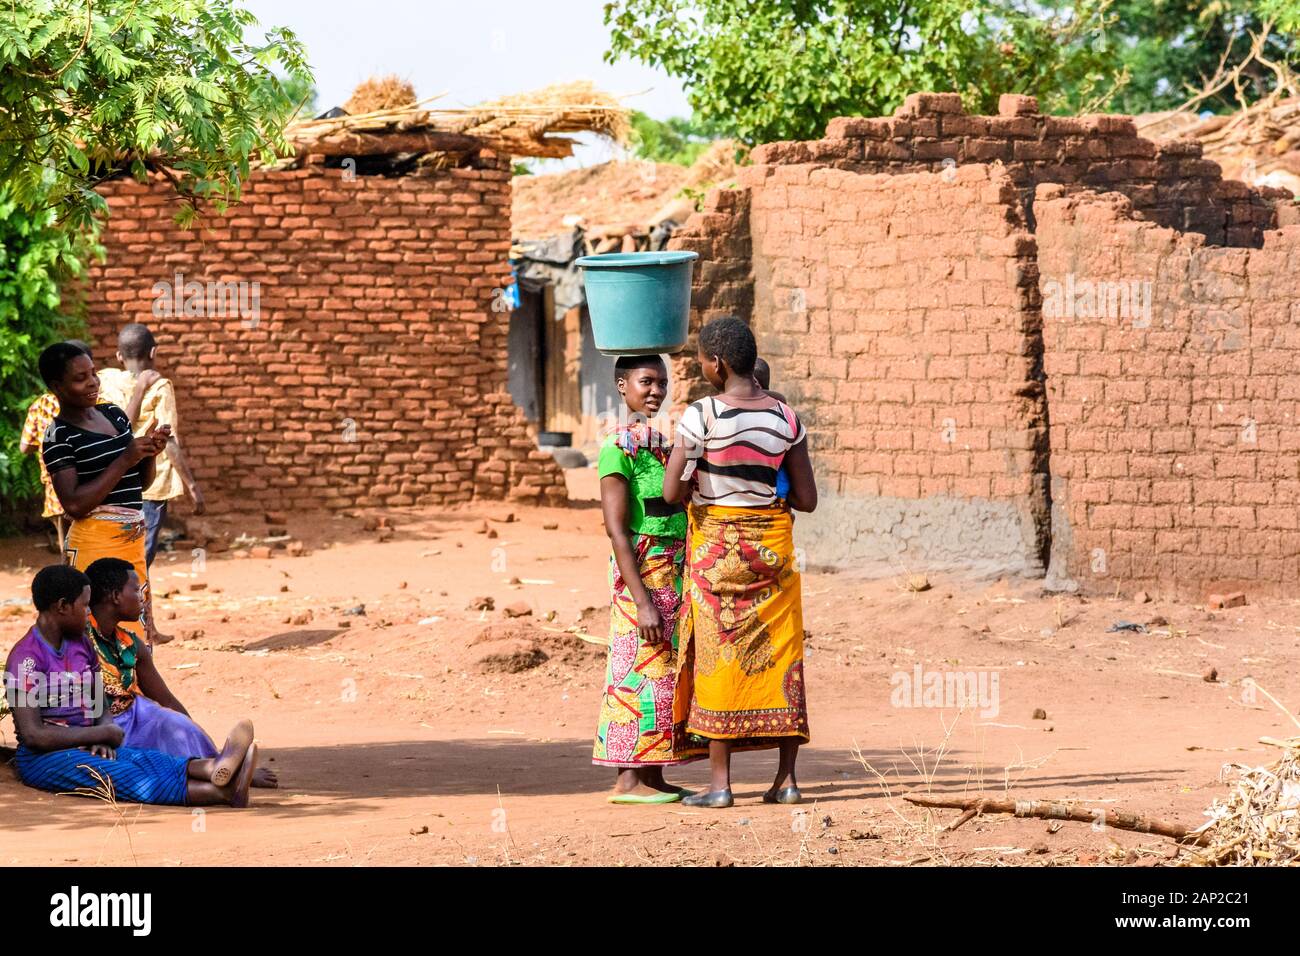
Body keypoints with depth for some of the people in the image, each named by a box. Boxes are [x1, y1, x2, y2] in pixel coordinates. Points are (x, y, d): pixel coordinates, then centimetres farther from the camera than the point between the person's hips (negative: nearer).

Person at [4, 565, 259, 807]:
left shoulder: (81, 645, 12)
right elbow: (33, 735, -19)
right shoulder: (26, 658, -13)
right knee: (124, 777, -30)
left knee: (147, 761, -22)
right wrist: (104, 734, -12)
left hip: (85, 746, 8)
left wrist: (102, 740, -10)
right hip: (44, 759, -8)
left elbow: (101, 708, 15)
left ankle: (216, 768, -50)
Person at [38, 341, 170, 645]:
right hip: (95, 544, -7)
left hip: (133, 542, 7)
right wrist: (125, 460, -19)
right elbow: (73, 504, -20)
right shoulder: (58, 436, -9)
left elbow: (142, 483, 19)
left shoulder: (114, 414, 11)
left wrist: (149, 452, -2)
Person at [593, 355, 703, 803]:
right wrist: (643, 600, -21)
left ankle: (653, 776, 12)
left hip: (674, 576, 8)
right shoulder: (618, 448, -12)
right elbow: (617, 531, -16)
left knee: (666, 671, 8)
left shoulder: (663, 441, 14)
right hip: (643, 576, -8)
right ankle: (629, 779, -4)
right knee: (642, 670, -8)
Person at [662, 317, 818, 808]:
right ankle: (786, 778, 9)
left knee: (718, 652, 3)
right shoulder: (787, 420, -2)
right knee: (779, 652, 9)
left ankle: (720, 782, 2)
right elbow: (807, 499, 0)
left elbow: (671, 491, -16)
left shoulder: (701, 417, -13)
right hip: (771, 542, 3)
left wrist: (704, 487, 5)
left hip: (716, 544, -3)